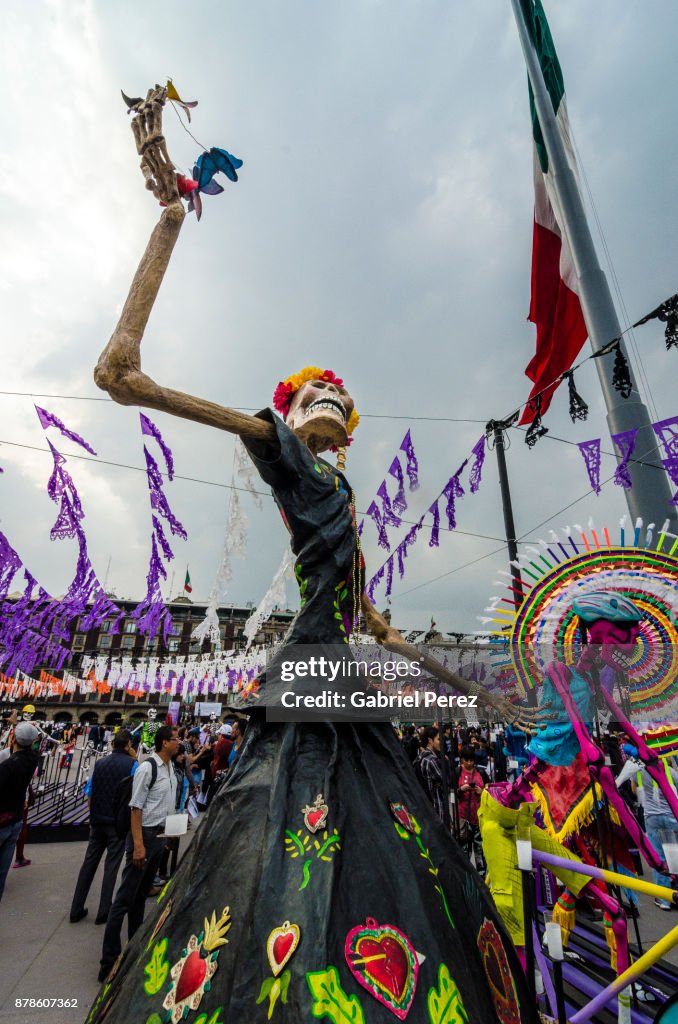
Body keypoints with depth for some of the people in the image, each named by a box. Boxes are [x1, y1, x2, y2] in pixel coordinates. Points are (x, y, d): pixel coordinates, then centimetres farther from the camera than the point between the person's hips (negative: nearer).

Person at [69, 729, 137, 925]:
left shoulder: (100, 763, 2)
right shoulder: (132, 764, -14)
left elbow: (88, 793, 6)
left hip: (97, 821, 4)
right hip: (118, 823, -4)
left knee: (89, 863, 17)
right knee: (111, 866, 8)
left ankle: (76, 910, 25)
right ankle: (103, 912, 16)